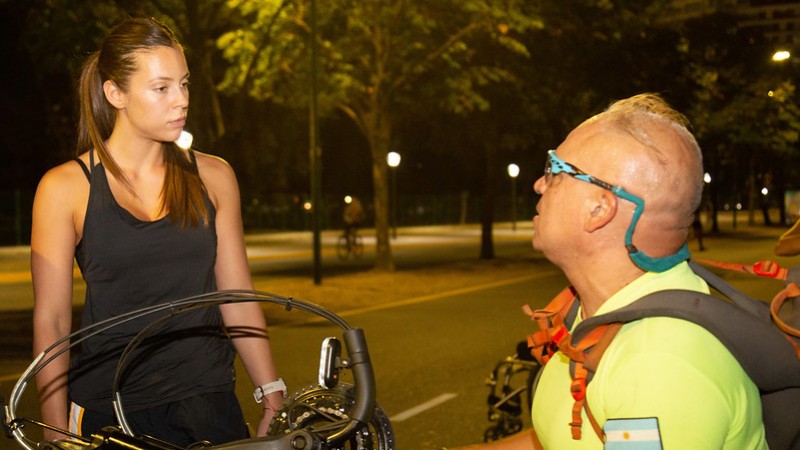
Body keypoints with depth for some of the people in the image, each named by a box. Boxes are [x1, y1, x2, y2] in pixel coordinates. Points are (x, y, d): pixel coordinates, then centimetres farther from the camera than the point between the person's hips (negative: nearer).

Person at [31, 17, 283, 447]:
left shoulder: (213, 176, 4)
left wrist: (272, 398, 4)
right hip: (108, 411, -2)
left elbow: (237, 300, 6)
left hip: (209, 405, 2)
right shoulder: (66, 188, -4)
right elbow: (50, 321, -4)